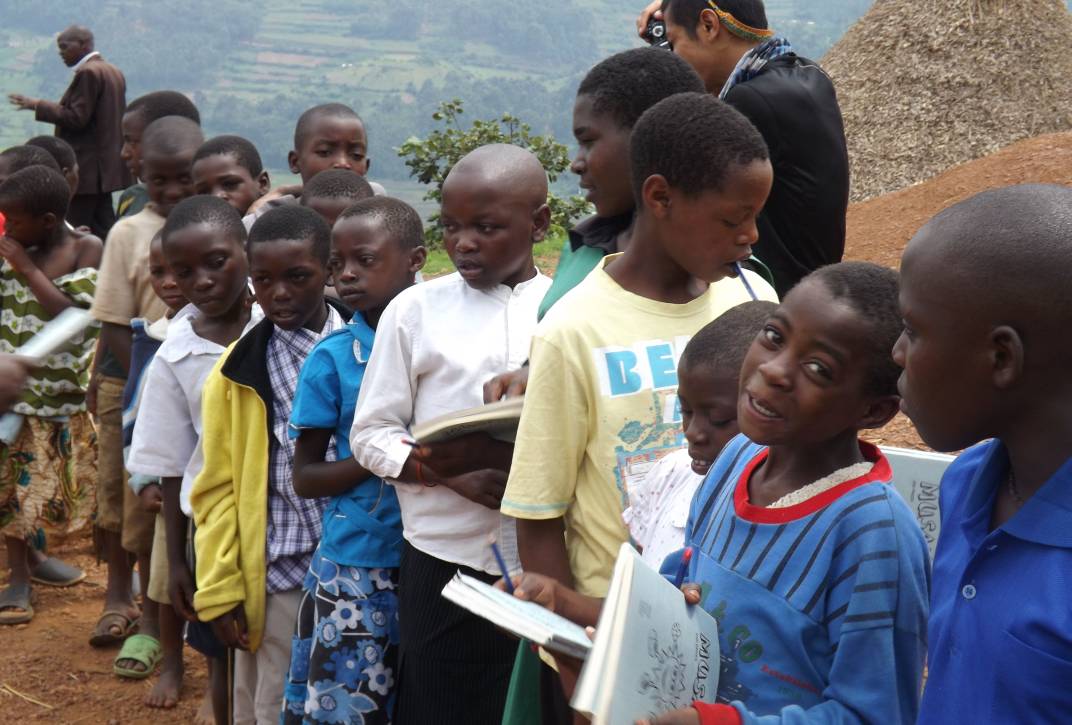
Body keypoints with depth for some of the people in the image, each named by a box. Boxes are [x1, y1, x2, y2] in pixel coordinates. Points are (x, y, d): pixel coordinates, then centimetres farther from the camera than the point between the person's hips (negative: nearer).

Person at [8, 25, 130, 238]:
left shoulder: (87, 73, -15)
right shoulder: (113, 71, 14)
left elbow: (76, 118, -19)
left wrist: (37, 105, -13)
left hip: (87, 169, -10)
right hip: (107, 164, 10)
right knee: (102, 230, 10)